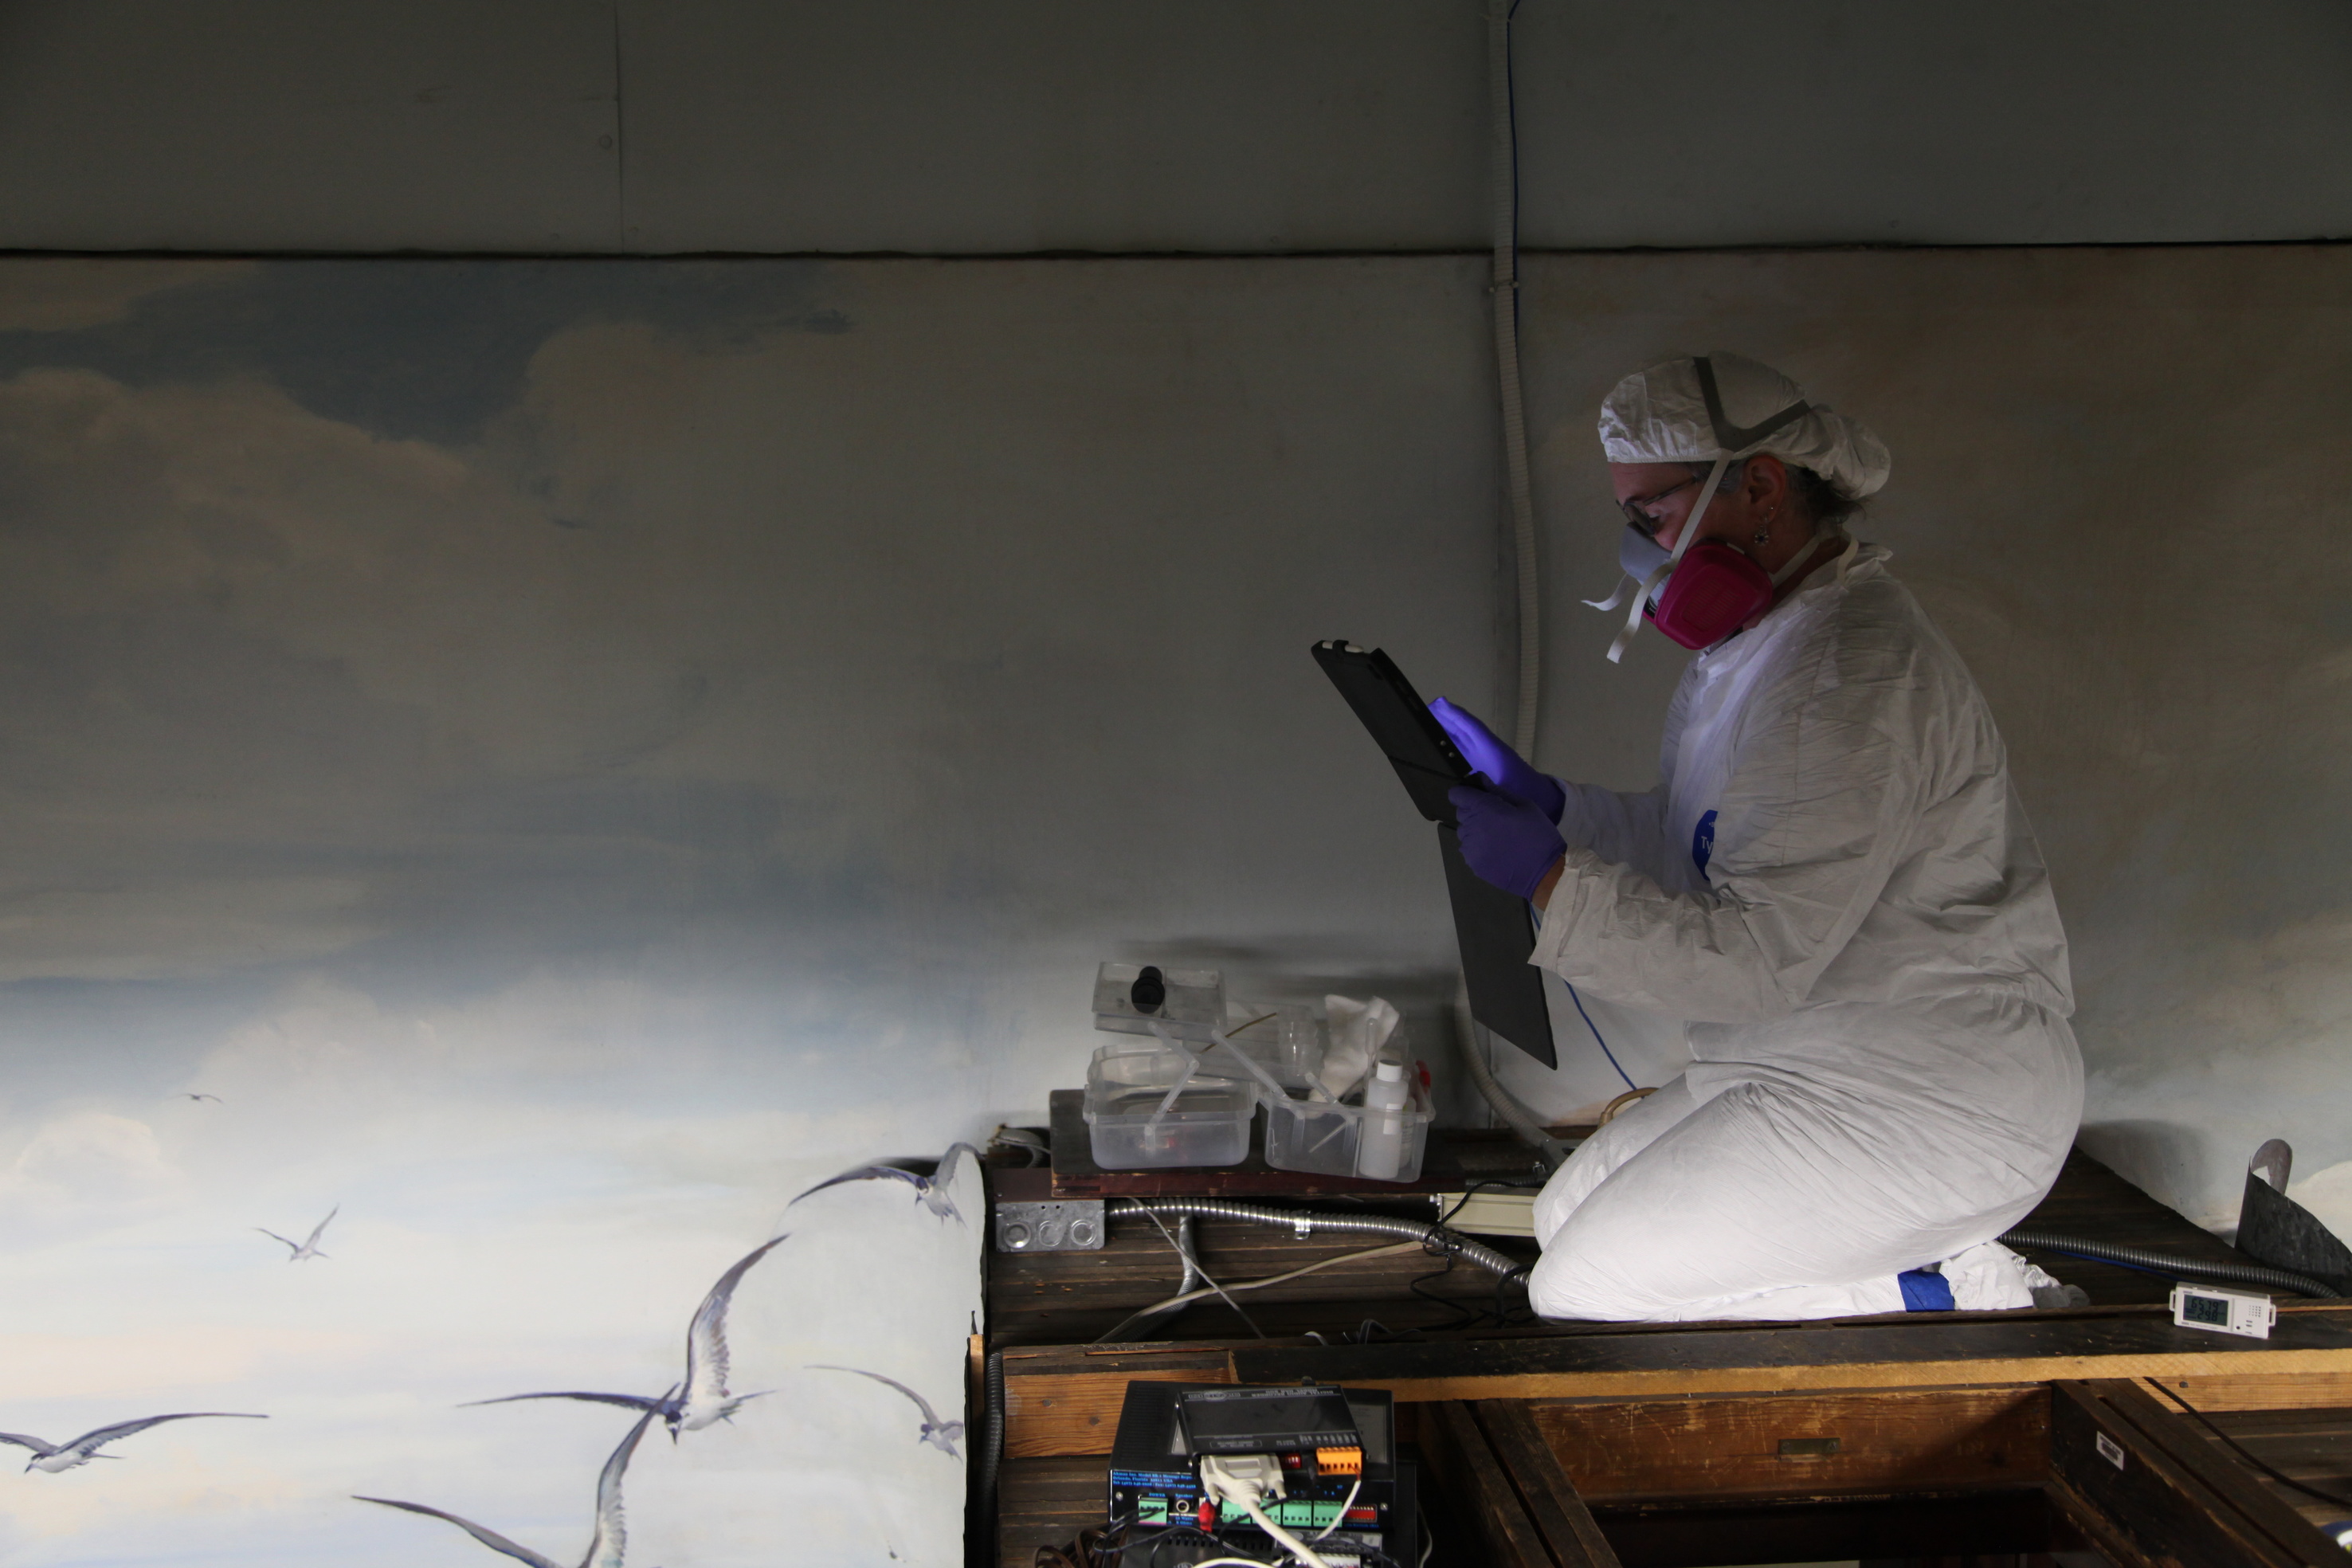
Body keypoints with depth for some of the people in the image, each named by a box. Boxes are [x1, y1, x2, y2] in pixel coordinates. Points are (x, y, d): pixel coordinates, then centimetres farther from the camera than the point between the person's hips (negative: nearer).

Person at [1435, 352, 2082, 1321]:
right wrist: (1544, 802, 4)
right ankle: (1926, 1263, 10)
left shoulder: (1850, 676, -23)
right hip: (1813, 1074, 11)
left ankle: (1946, 1291, -2)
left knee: (1581, 1295, -13)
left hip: (1927, 1109, -11)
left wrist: (1549, 877, -25)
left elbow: (1755, 963, -26)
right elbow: (1691, 846, 16)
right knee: (1568, 1215, 13)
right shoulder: (1765, 637, 11)